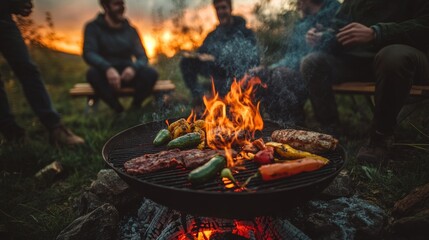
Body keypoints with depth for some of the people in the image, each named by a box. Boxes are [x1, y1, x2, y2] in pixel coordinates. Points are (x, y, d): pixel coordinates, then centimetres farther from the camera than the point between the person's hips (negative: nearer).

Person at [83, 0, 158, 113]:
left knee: (151, 73, -26)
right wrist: (107, 68, -40)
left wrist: (134, 67, -30)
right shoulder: (93, 27, -4)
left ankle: (134, 110, -4)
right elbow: (88, 53, -18)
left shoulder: (130, 30, 4)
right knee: (93, 73, -36)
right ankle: (119, 111, -16)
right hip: (106, 74, -2)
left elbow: (142, 57, -4)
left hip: (126, 74, 2)